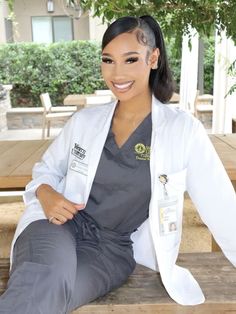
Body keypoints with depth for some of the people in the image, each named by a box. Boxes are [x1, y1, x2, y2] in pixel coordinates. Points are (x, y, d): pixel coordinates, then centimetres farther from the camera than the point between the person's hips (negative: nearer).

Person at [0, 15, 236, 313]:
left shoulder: (182, 129, -4)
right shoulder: (84, 120, 5)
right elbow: (45, 170, 15)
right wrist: (45, 193, -7)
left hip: (114, 248, -2)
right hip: (62, 227, 2)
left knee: (48, 289, -32)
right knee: (46, 278, -32)